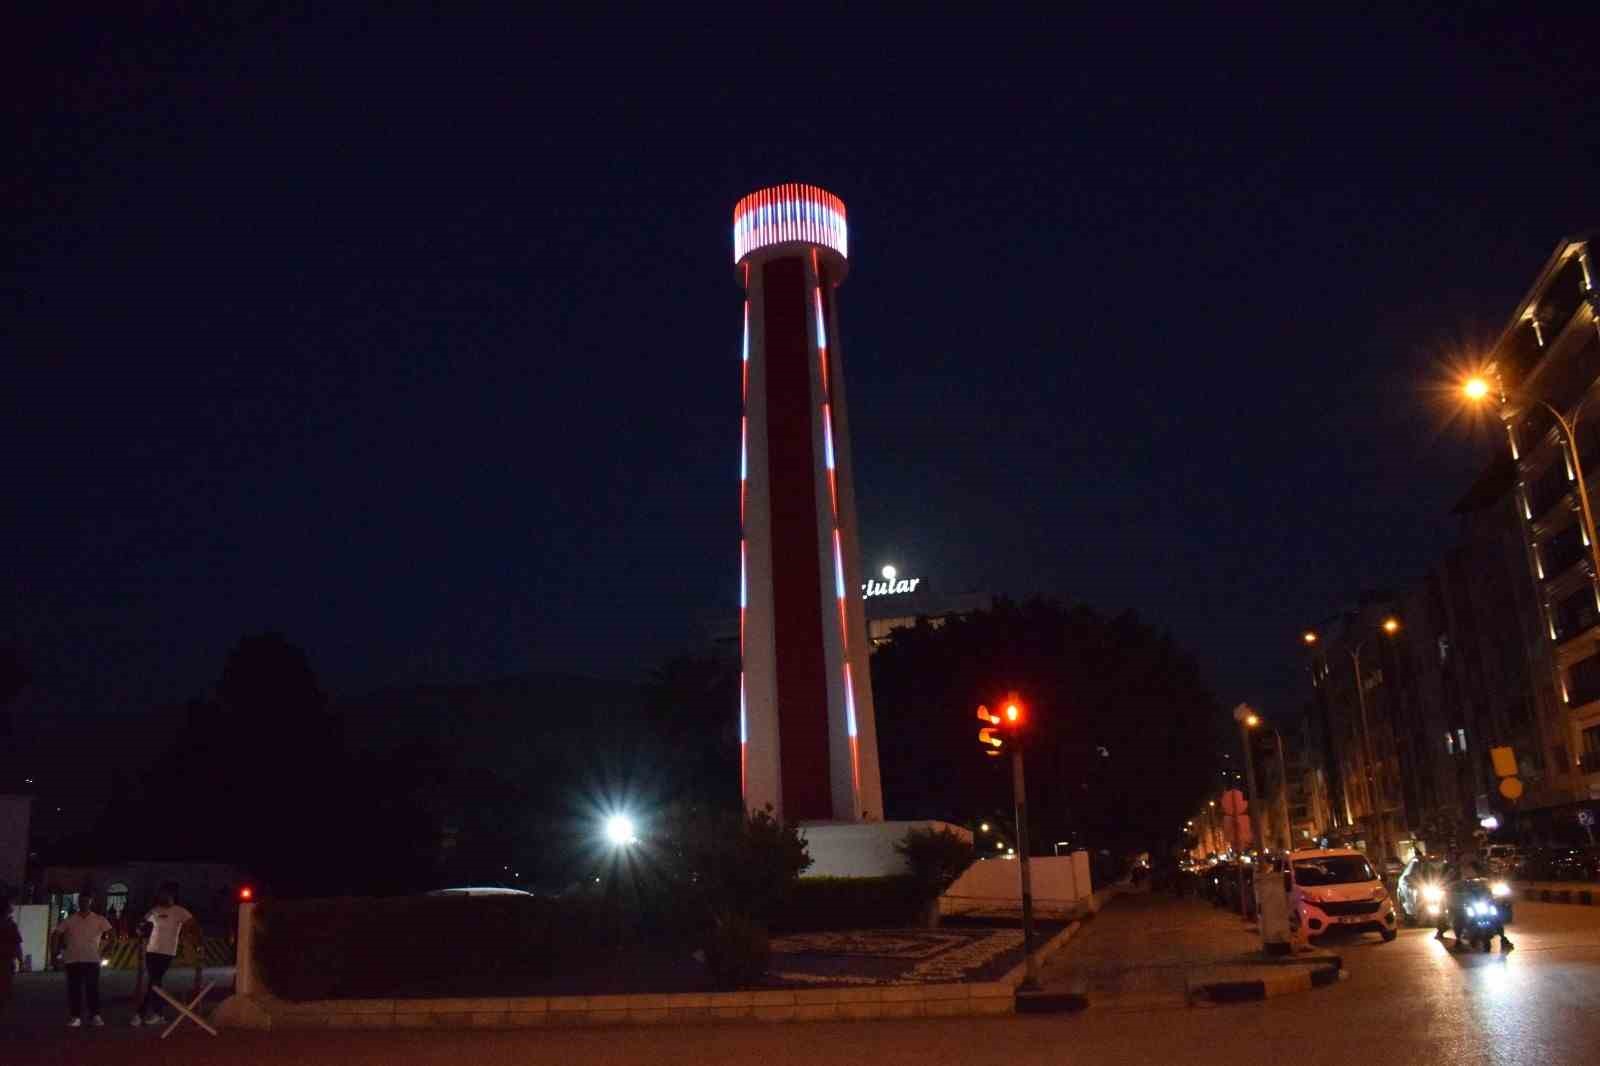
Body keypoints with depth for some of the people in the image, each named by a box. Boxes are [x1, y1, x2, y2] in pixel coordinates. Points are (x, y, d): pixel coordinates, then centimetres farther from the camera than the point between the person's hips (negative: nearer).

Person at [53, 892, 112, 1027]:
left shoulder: (99, 920, 2)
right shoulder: (70, 920, 4)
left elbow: (109, 934, 3)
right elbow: (57, 934, 8)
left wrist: (101, 948, -1)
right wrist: (65, 947, 0)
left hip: (92, 959, -1)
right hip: (73, 959, 1)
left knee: (93, 988, -3)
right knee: (74, 988, 1)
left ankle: (95, 1016, 0)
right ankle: (75, 1016, 7)